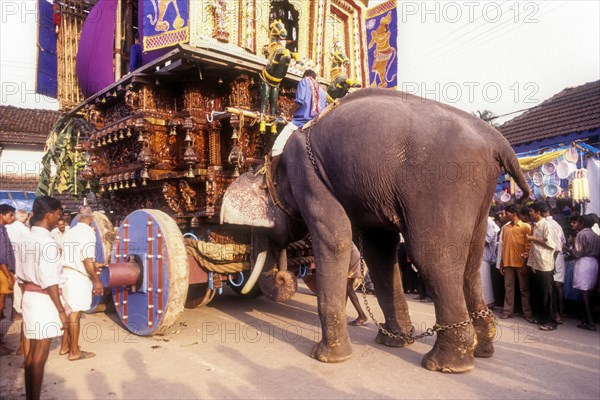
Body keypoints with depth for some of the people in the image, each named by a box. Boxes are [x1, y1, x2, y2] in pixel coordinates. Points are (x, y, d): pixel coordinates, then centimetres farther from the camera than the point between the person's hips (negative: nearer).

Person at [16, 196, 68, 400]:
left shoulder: (27, 239, 8)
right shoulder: (48, 242, -19)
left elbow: (21, 276, 14)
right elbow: (50, 282, -21)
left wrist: (27, 298, 24)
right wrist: (61, 310, -17)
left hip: (29, 297, 9)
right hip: (43, 299, -9)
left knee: (32, 351, 18)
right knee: (40, 355, 2)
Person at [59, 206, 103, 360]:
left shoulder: (70, 232, 11)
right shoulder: (88, 232, -13)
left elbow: (65, 255, 15)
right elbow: (87, 259, -19)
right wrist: (96, 281, -15)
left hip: (65, 274, 8)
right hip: (78, 277, -8)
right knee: (75, 313, 0)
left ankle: (64, 346, 27)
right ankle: (74, 351, 9)